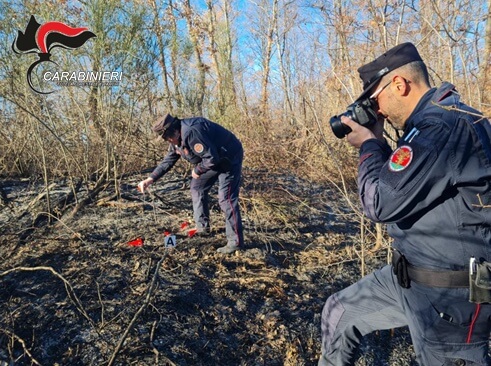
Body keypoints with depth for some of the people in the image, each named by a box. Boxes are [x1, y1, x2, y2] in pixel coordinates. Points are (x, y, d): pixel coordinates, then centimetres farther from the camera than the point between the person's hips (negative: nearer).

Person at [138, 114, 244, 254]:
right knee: (197, 187, 16)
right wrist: (150, 179, 6)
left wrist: (197, 170, -15)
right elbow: (168, 161, 12)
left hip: (229, 158, -10)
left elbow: (212, 158, -32)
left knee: (226, 198, -14)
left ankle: (235, 241, -8)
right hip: (213, 160, 10)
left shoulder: (191, 132, -31)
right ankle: (202, 227, 26)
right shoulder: (176, 139, 3)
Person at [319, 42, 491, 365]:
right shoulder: (434, 119, 8)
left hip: (451, 291, -10)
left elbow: (380, 203, -25)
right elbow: (398, 185, 17)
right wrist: (378, 143, 5)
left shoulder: (442, 125, -25)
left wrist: (369, 145, -10)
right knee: (339, 313, 17)